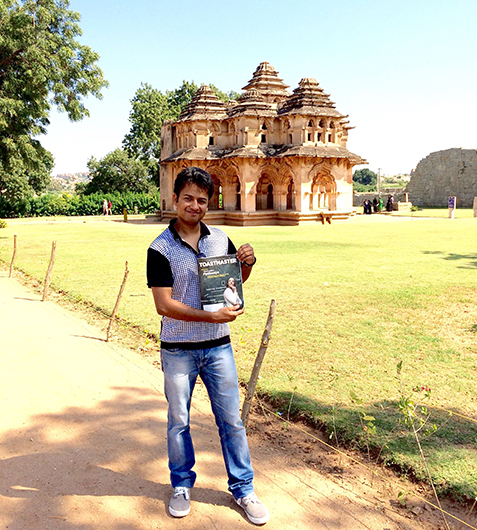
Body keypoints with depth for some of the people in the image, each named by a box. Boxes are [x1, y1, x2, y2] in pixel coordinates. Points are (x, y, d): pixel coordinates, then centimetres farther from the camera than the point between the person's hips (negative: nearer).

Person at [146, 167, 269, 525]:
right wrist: (211, 317, -24)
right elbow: (164, 304, -16)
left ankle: (243, 489, 28)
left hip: (218, 346, 3)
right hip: (178, 350, -2)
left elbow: (236, 280, 17)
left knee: (231, 420, 11)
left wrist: (248, 263, -6)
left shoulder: (221, 239, 2)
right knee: (179, 422, 14)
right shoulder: (161, 248, -10)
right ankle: (182, 486, 36)